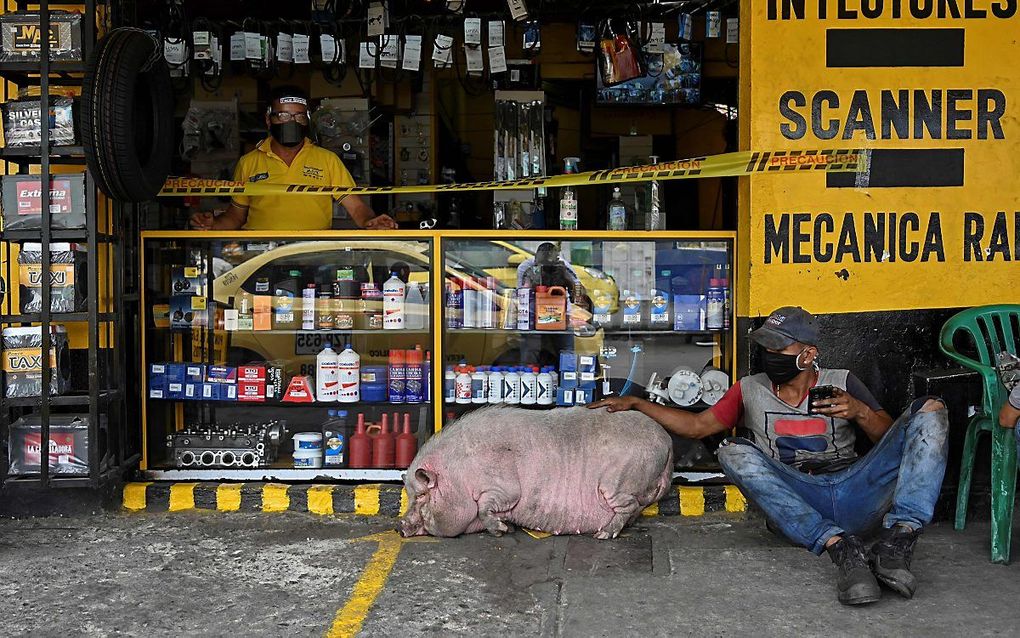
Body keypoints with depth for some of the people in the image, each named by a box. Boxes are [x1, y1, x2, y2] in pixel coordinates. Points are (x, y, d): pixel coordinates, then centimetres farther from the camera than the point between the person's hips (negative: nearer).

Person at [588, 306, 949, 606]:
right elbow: (698, 426, 24)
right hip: (797, 504, 0)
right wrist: (637, 403, 20)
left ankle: (896, 544, -37)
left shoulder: (841, 383, 14)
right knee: (735, 453, -28)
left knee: (929, 411, -15)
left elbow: (890, 439, 11)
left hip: (854, 492, 0)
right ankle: (841, 549, -41)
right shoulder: (751, 391, 20)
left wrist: (860, 411, -9)